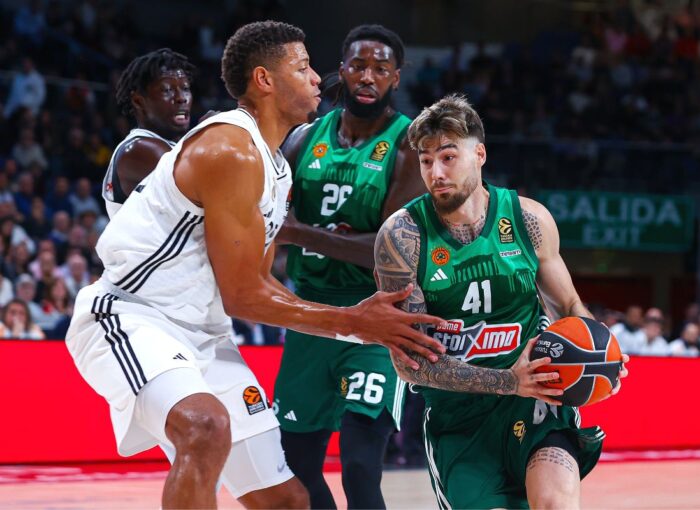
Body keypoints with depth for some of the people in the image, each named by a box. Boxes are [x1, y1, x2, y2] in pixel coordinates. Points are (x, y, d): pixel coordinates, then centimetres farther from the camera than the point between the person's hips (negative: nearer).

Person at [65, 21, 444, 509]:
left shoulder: (277, 170, 14)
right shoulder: (230, 149, -18)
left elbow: (259, 283, 15)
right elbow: (242, 296, -17)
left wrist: (358, 322, 5)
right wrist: (351, 323, -12)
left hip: (202, 335, 10)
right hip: (130, 317, -10)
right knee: (207, 428, -39)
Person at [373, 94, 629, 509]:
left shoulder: (528, 219, -3)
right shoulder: (401, 236, -10)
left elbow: (569, 307, 14)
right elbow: (409, 360, -13)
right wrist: (507, 382, -23)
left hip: (533, 397, 0)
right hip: (457, 415, 1)